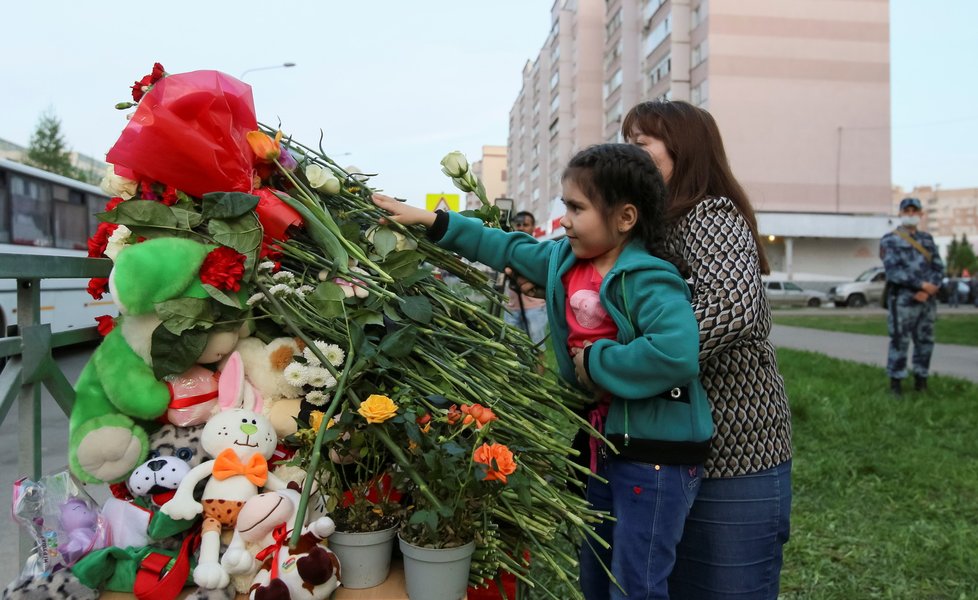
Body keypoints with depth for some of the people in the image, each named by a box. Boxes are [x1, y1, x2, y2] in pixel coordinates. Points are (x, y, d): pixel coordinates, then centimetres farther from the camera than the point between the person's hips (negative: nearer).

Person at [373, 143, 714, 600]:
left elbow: (677, 353, -37)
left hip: (658, 454, -9)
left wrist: (596, 362, -23)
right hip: (606, 443, 9)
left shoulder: (648, 281, -22)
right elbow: (507, 249, 15)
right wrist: (431, 220, 15)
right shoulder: (565, 261, 3)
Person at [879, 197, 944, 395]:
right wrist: (921, 284, -16)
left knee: (925, 341, 9)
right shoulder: (890, 240, -2)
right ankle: (895, 382, 4)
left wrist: (928, 290, -9)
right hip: (903, 300, -5)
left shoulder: (927, 239, 14)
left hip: (927, 300, 5)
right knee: (900, 342, -4)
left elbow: (938, 267, 7)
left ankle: (920, 379, 20)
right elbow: (894, 271, -13)